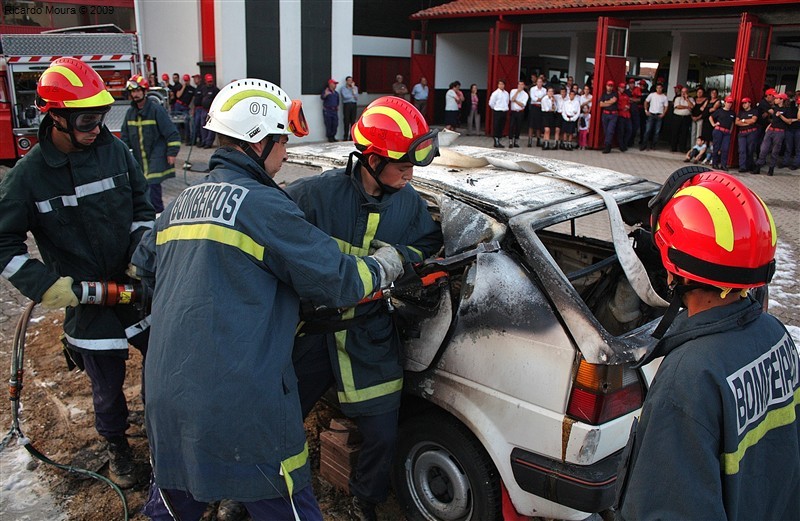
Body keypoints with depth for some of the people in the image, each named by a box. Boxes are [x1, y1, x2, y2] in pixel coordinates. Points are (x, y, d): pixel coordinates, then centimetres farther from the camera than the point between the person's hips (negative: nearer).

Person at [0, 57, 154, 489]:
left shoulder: (114, 151, -4)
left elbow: (142, 206, 6)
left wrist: (142, 255, -4)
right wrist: (43, 285, -15)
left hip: (137, 285, 3)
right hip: (85, 298, -2)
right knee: (107, 383, 11)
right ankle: (116, 445, 39)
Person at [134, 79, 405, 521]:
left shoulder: (182, 203, 12)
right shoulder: (262, 204, -12)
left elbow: (145, 265, 29)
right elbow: (336, 280, -9)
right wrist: (385, 265, 9)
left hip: (166, 398, 8)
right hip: (241, 409, -7)